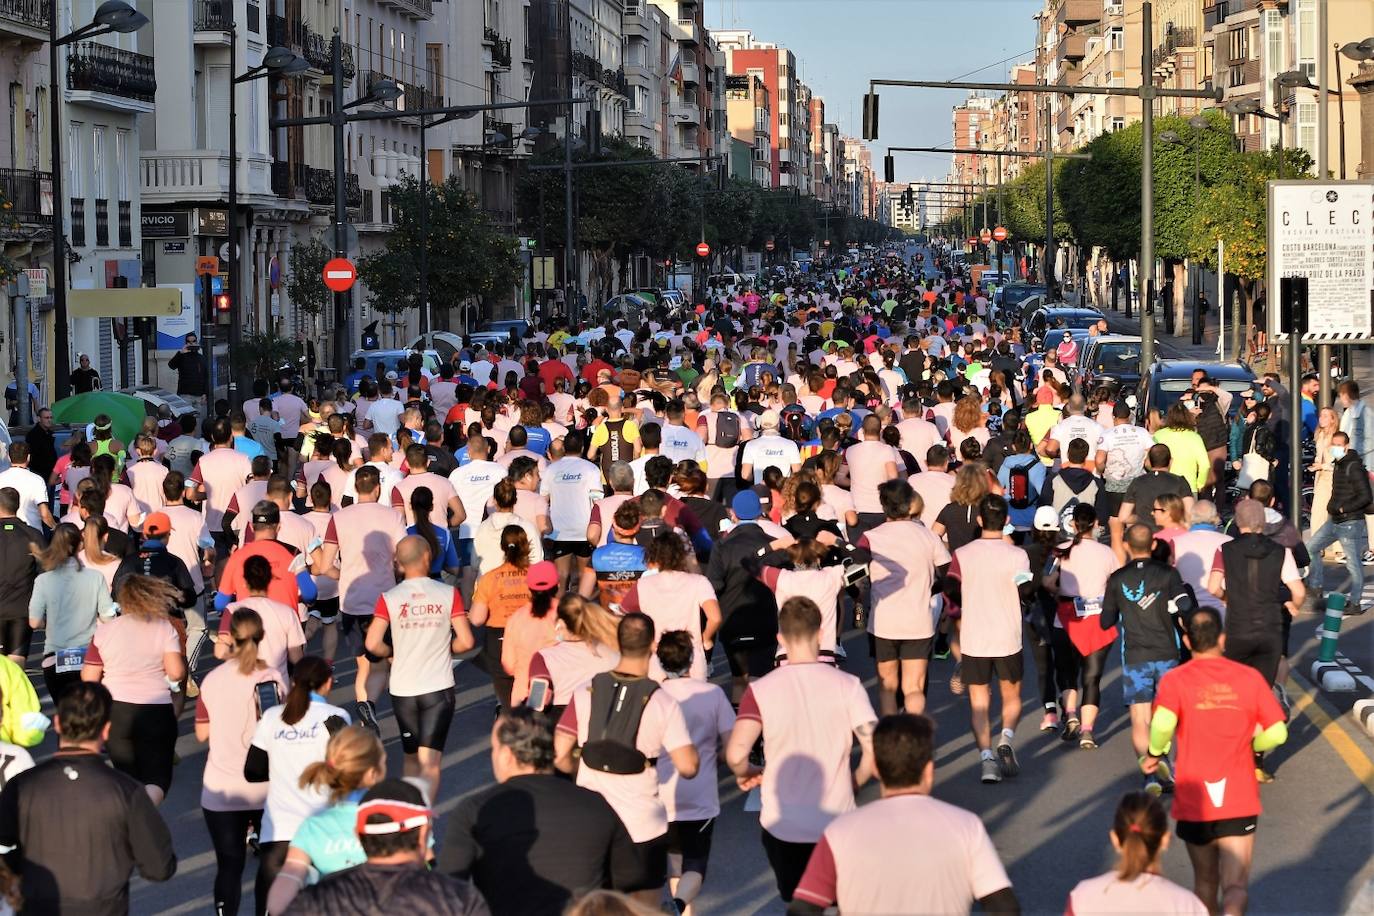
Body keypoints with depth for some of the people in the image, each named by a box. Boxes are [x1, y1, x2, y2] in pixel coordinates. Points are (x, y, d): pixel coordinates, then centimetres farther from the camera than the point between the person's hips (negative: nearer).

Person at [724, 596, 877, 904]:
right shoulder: (847, 686, -9)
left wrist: (745, 774, 1)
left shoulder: (761, 690, -10)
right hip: (837, 821, 0)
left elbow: (736, 754, -21)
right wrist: (853, 783, 5)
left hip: (782, 824, 0)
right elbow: (874, 750, -14)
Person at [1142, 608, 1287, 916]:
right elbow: (1277, 733, -3)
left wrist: (1155, 753, -6)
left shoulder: (1175, 680, -6)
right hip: (1240, 801, -1)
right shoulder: (1250, 677, -1)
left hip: (1194, 800, 1)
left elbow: (1163, 724, -25)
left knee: (1205, 882, 20)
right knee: (1236, 887, -6)